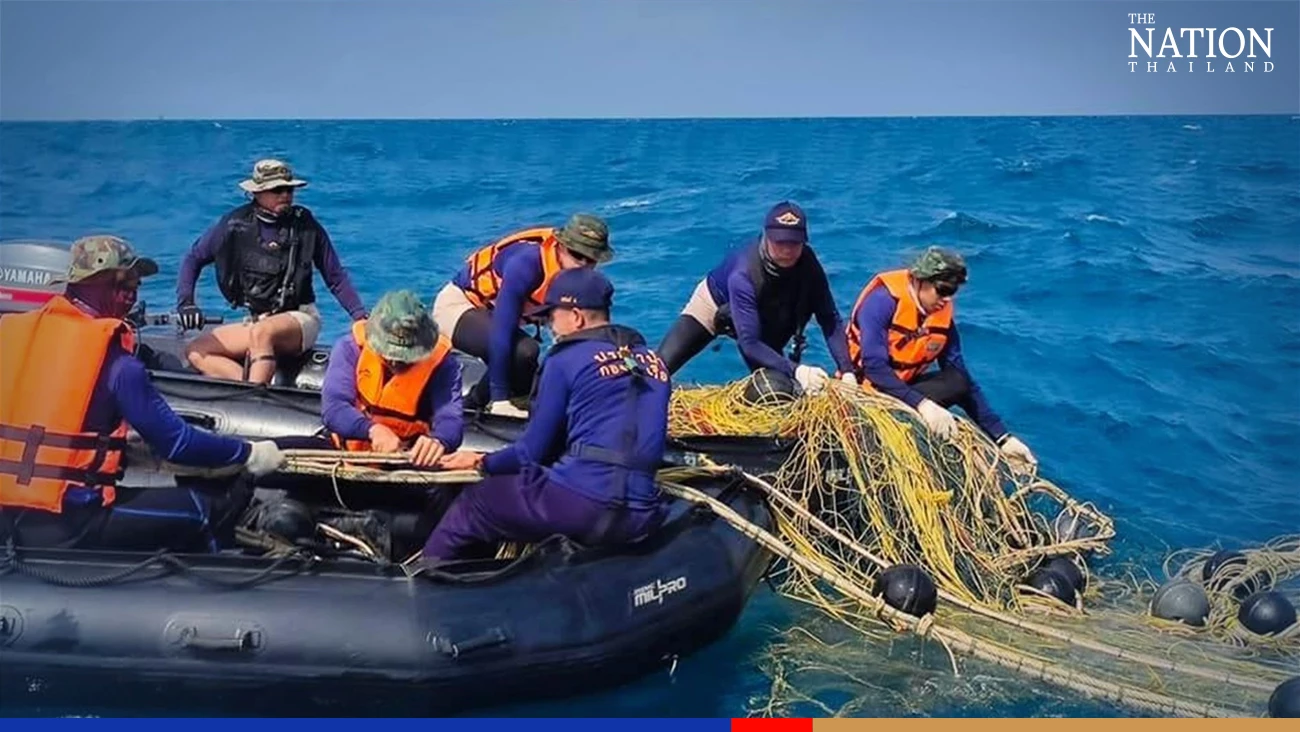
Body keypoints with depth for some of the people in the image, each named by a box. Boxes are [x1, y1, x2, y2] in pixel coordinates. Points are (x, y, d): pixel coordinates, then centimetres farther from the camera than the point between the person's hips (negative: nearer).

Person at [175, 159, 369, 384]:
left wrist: (361, 317, -11)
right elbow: (195, 258, 11)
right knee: (196, 351, -15)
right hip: (255, 319, 4)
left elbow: (336, 278, 2)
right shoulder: (237, 224, 0)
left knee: (261, 333, -37)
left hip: (300, 319, -4)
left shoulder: (305, 225, -3)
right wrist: (185, 302, -3)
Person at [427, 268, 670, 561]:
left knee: (472, 504, 15)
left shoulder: (566, 359, 0)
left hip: (578, 504, -6)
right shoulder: (654, 362, 15)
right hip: (640, 519, 6)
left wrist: (482, 462, 22)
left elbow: (534, 451, 4)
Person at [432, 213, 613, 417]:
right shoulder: (527, 262, -33)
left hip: (489, 311, 8)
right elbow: (502, 332, -35)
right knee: (523, 352, -30)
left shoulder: (581, 276, -11)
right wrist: (499, 399, -36)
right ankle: (476, 407, -12)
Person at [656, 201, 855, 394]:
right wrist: (795, 370, -56)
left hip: (764, 318, 4)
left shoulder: (807, 263, -31)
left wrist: (846, 371, -42)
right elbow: (749, 343, -44)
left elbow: (830, 320, -29)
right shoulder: (743, 274, -42)